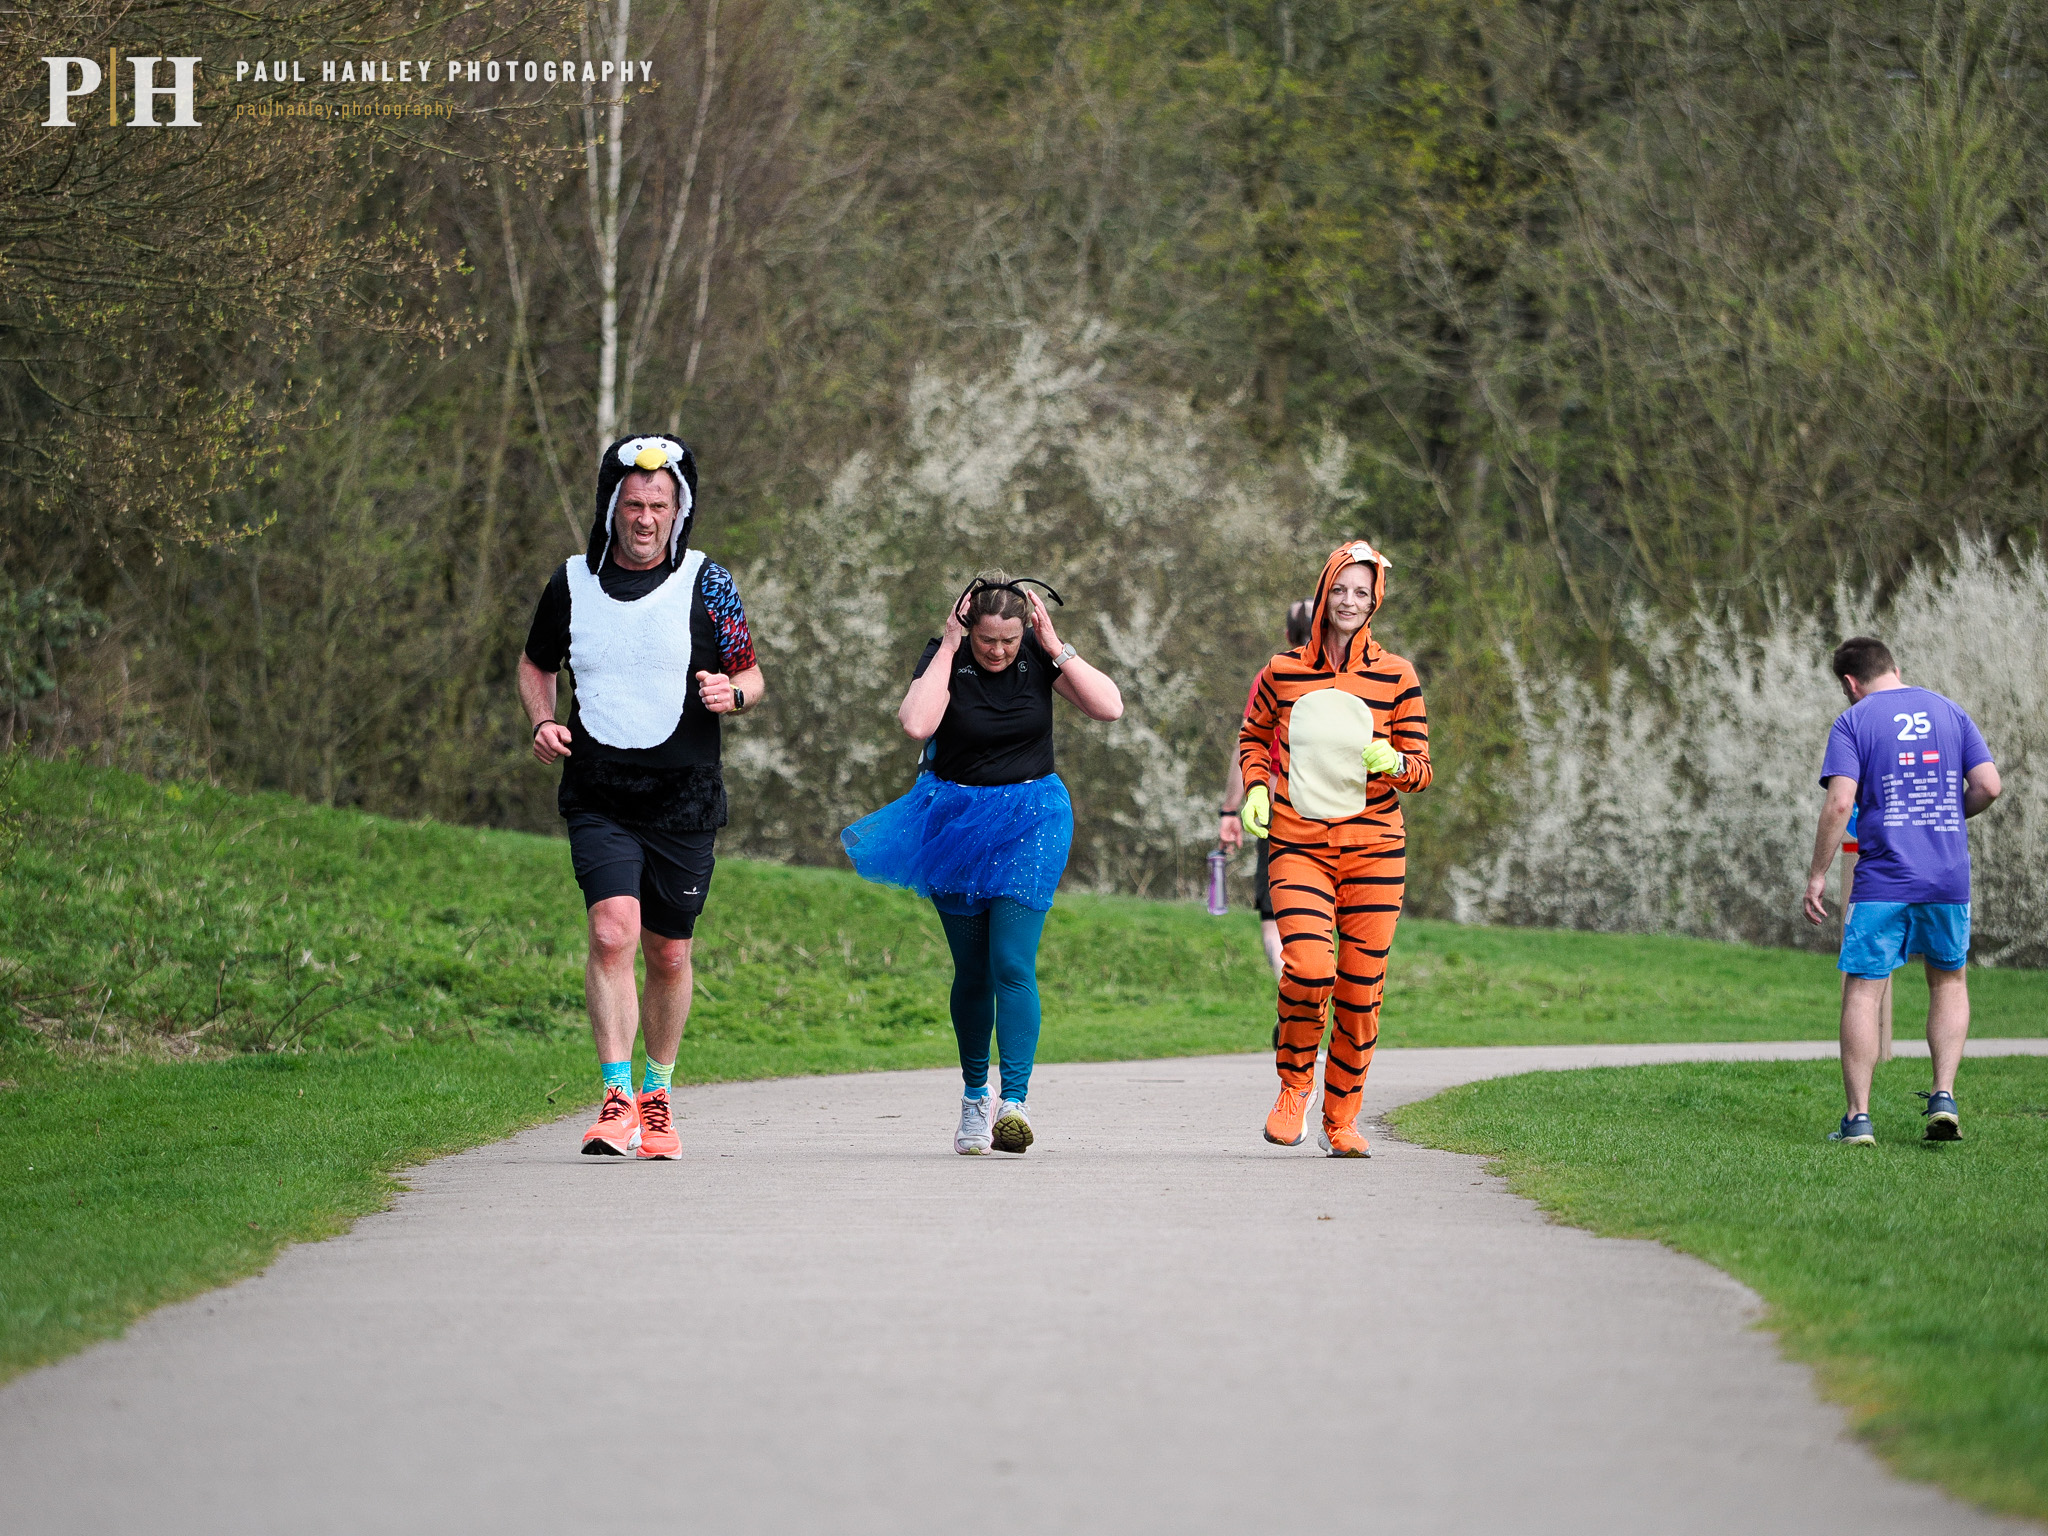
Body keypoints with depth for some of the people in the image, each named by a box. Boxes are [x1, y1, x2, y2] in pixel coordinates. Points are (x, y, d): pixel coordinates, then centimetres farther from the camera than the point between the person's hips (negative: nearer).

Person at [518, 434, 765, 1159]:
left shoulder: (706, 584, -1)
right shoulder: (573, 583, 4)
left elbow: (751, 675, 7)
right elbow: (535, 665, 19)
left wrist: (733, 693, -17)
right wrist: (543, 721, 0)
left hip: (684, 799, 0)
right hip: (598, 796, 0)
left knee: (669, 953, 8)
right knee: (612, 931, -19)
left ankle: (657, 1098, 27)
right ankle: (617, 1101, -19)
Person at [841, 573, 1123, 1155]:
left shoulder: (1038, 656, -4)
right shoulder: (945, 659, -8)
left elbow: (1109, 706, -13)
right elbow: (916, 724, -27)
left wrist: (1056, 648, -16)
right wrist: (948, 648, -22)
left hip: (1029, 823, -1)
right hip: (957, 819, 1)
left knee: (1012, 965, -14)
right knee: (972, 970, 8)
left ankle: (1014, 1101, -22)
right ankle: (974, 1097, 24)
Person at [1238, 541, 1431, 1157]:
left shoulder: (1396, 676, 2)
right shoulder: (1284, 671, 4)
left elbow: (1420, 770, 4)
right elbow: (1254, 735, 21)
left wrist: (1392, 762, -19)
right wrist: (1256, 788, 3)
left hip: (1373, 845, 1)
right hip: (1298, 844, -1)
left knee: (1361, 986, 1)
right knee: (1307, 967, -21)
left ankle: (1341, 1118, 17)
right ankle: (1293, 1086, 4)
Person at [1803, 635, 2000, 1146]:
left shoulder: (1852, 722, -2)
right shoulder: (1950, 712, 10)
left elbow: (1840, 803, -12)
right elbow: (1988, 785, 3)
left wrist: (1817, 875, -6)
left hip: (1882, 881, -4)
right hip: (1950, 875, 4)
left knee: (1862, 990, 2)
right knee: (1949, 980, 20)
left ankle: (1858, 1117, -2)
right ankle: (1944, 1095, 7)